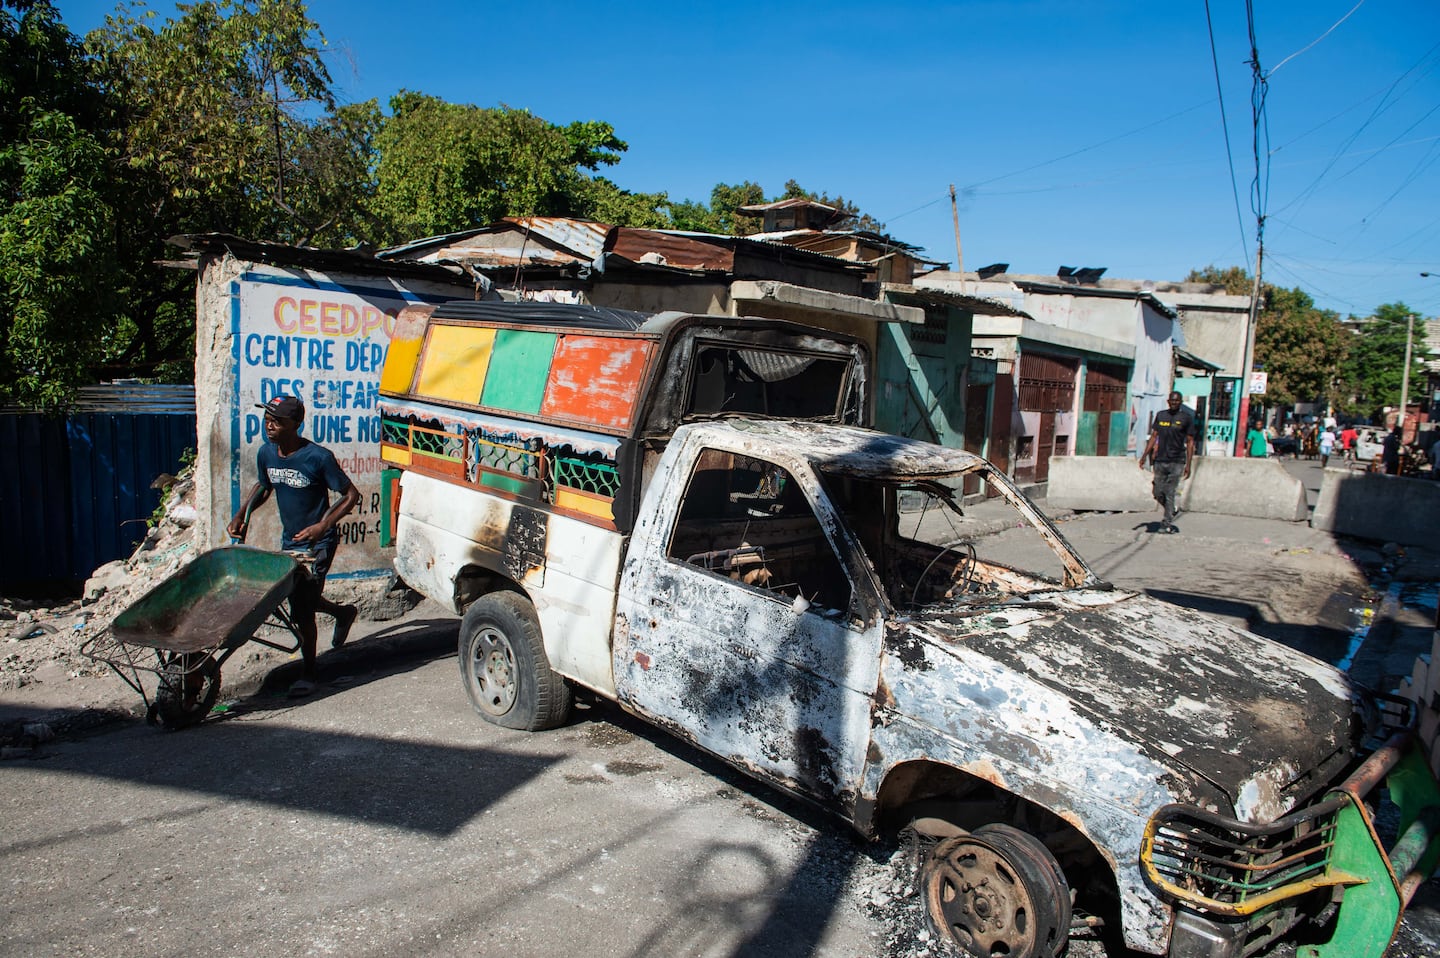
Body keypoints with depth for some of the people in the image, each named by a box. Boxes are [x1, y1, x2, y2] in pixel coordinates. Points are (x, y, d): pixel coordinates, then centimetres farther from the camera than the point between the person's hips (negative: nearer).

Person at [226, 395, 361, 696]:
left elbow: (351, 495, -15)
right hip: (289, 541, 7)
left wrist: (322, 526, -24)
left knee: (301, 608, -8)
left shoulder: (318, 457, -21)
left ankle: (310, 672, 10)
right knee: (297, 596, 19)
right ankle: (342, 612, 48)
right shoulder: (266, 454, -3)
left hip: (318, 544, -7)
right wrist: (241, 514, 3)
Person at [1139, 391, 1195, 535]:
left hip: (1177, 462, -3)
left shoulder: (1186, 418, 2)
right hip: (1160, 461, 3)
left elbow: (1190, 442, 1)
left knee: (1169, 493, -5)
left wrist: (1188, 464, -5)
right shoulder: (1161, 416, 11)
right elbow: (1154, 436, 16)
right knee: (1157, 493, 4)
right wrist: (1145, 455, 8)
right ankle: (1172, 511, 31)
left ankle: (1168, 523, 3)